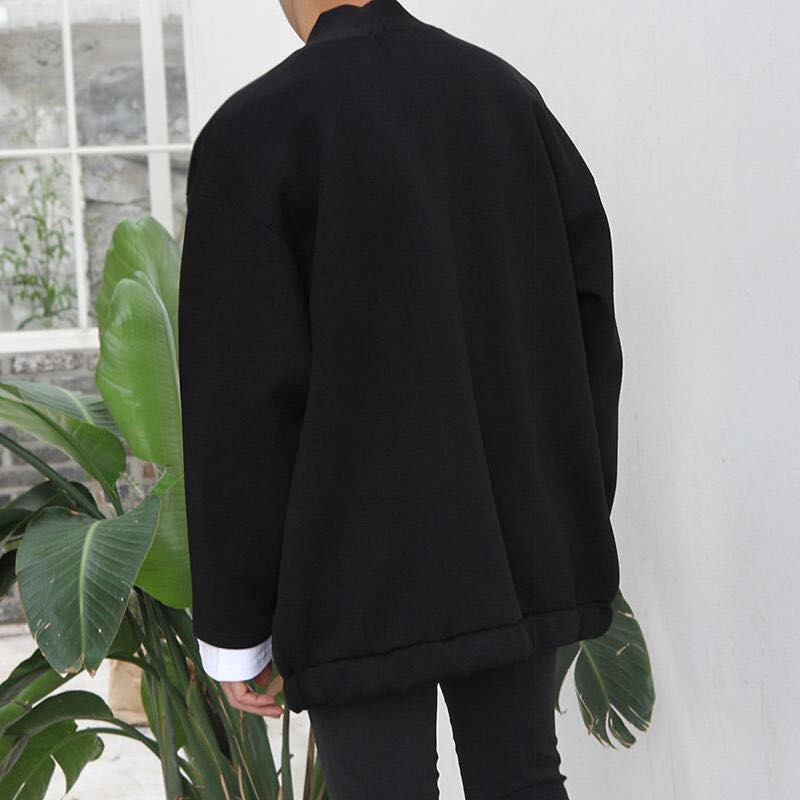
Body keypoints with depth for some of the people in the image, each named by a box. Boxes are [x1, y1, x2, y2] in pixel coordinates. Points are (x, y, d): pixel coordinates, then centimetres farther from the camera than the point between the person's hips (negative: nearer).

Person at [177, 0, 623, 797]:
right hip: (512, 540, 6)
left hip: (364, 562, -5)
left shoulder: (250, 133, -14)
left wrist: (234, 629, -8)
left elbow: (243, 400, -16)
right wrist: (576, 529, 15)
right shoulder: (509, 97, 5)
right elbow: (583, 327, 5)